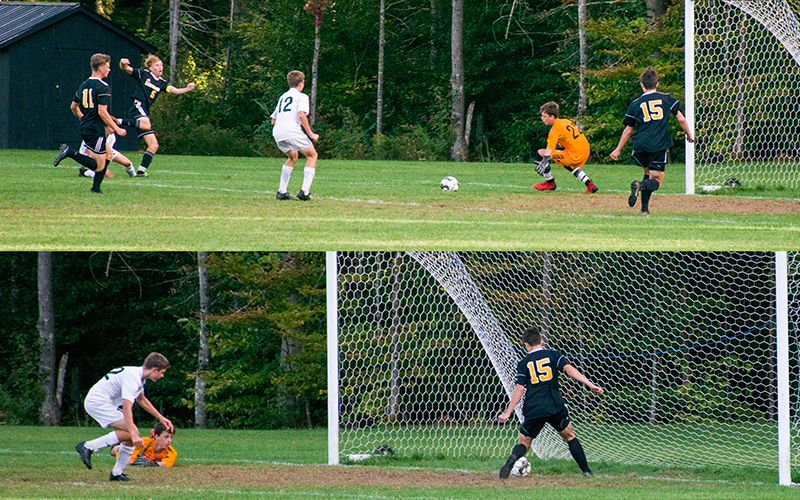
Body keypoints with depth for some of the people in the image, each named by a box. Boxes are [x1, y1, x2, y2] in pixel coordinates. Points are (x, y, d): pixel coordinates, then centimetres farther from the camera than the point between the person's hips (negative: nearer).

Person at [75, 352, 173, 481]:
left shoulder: (139, 375, 12)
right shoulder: (132, 378, -22)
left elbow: (141, 400, 31)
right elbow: (127, 408, -31)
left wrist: (160, 417, 29)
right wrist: (133, 434, -38)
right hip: (98, 402, -11)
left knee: (132, 434, 7)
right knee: (132, 432, -21)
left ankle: (117, 474, 10)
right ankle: (88, 447, -21)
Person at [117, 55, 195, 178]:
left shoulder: (162, 83, 17)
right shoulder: (143, 74, 5)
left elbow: (174, 90, 3)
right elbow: (126, 69, -2)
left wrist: (187, 89, -16)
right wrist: (123, 63, -26)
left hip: (145, 113, 7)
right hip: (138, 106, -7)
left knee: (154, 145, 3)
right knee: (146, 125, -41)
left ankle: (141, 171, 6)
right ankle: (118, 122, -36)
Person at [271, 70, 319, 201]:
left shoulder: (282, 97, 27)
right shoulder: (301, 97, 6)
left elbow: (273, 120, 29)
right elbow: (301, 115, -11)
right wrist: (310, 134, -6)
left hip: (278, 133, 7)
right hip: (293, 131, -7)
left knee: (293, 157, 28)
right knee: (312, 156, 11)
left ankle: (282, 191, 16)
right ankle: (304, 190, -4)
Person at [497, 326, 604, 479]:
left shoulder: (524, 363, 7)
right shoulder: (554, 355, 7)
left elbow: (519, 389, 2)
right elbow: (569, 369, -7)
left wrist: (508, 413, 6)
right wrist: (590, 385, -11)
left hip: (532, 409, 0)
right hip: (555, 406, 0)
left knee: (524, 442, 8)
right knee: (570, 437, 18)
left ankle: (512, 458, -24)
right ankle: (586, 470, 11)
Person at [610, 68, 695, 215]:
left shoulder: (636, 104, 6)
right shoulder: (667, 99, 6)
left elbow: (628, 130, 10)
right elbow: (681, 119, 4)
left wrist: (618, 150, 21)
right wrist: (689, 135, 22)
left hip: (640, 147, 2)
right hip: (659, 147, -2)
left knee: (648, 173, 25)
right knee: (656, 180, 4)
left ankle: (645, 208, 11)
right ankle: (641, 185, -31)